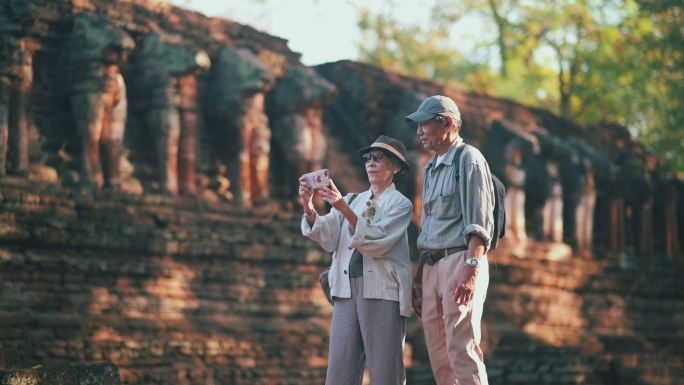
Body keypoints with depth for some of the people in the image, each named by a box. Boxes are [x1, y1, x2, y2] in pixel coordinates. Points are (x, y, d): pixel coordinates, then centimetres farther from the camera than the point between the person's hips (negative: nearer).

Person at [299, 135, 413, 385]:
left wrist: (343, 208, -21)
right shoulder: (353, 200, 19)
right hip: (347, 289, 4)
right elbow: (328, 237, 4)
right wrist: (308, 208, -14)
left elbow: (376, 241, -12)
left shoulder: (400, 204, 5)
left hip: (382, 291, -4)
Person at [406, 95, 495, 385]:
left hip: (460, 261, -8)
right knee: (438, 355, 5)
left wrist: (470, 270, -23)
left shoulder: (468, 158, -2)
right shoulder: (430, 168, 23)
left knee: (462, 351, -15)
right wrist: (420, 274, 16)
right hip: (431, 265, 8)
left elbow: (479, 222, -12)